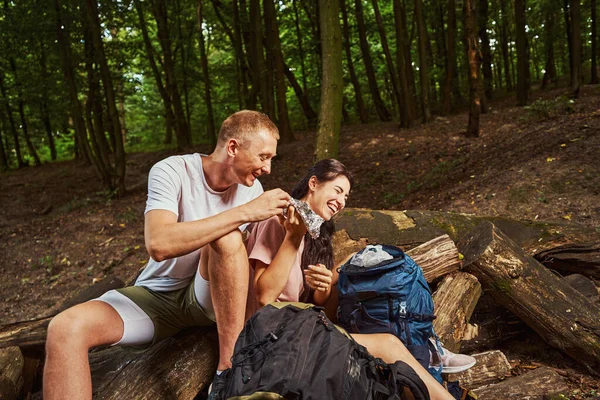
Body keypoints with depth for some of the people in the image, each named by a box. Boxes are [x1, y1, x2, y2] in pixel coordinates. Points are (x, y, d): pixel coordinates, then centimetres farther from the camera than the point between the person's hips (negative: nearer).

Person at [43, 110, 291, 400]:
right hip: (158, 296, -1)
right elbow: (158, 244, -35)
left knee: (226, 238, -31)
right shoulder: (171, 172, -17)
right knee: (65, 329, -26)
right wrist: (244, 213, -35)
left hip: (210, 297, 2)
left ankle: (230, 365, -21)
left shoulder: (251, 188, -3)